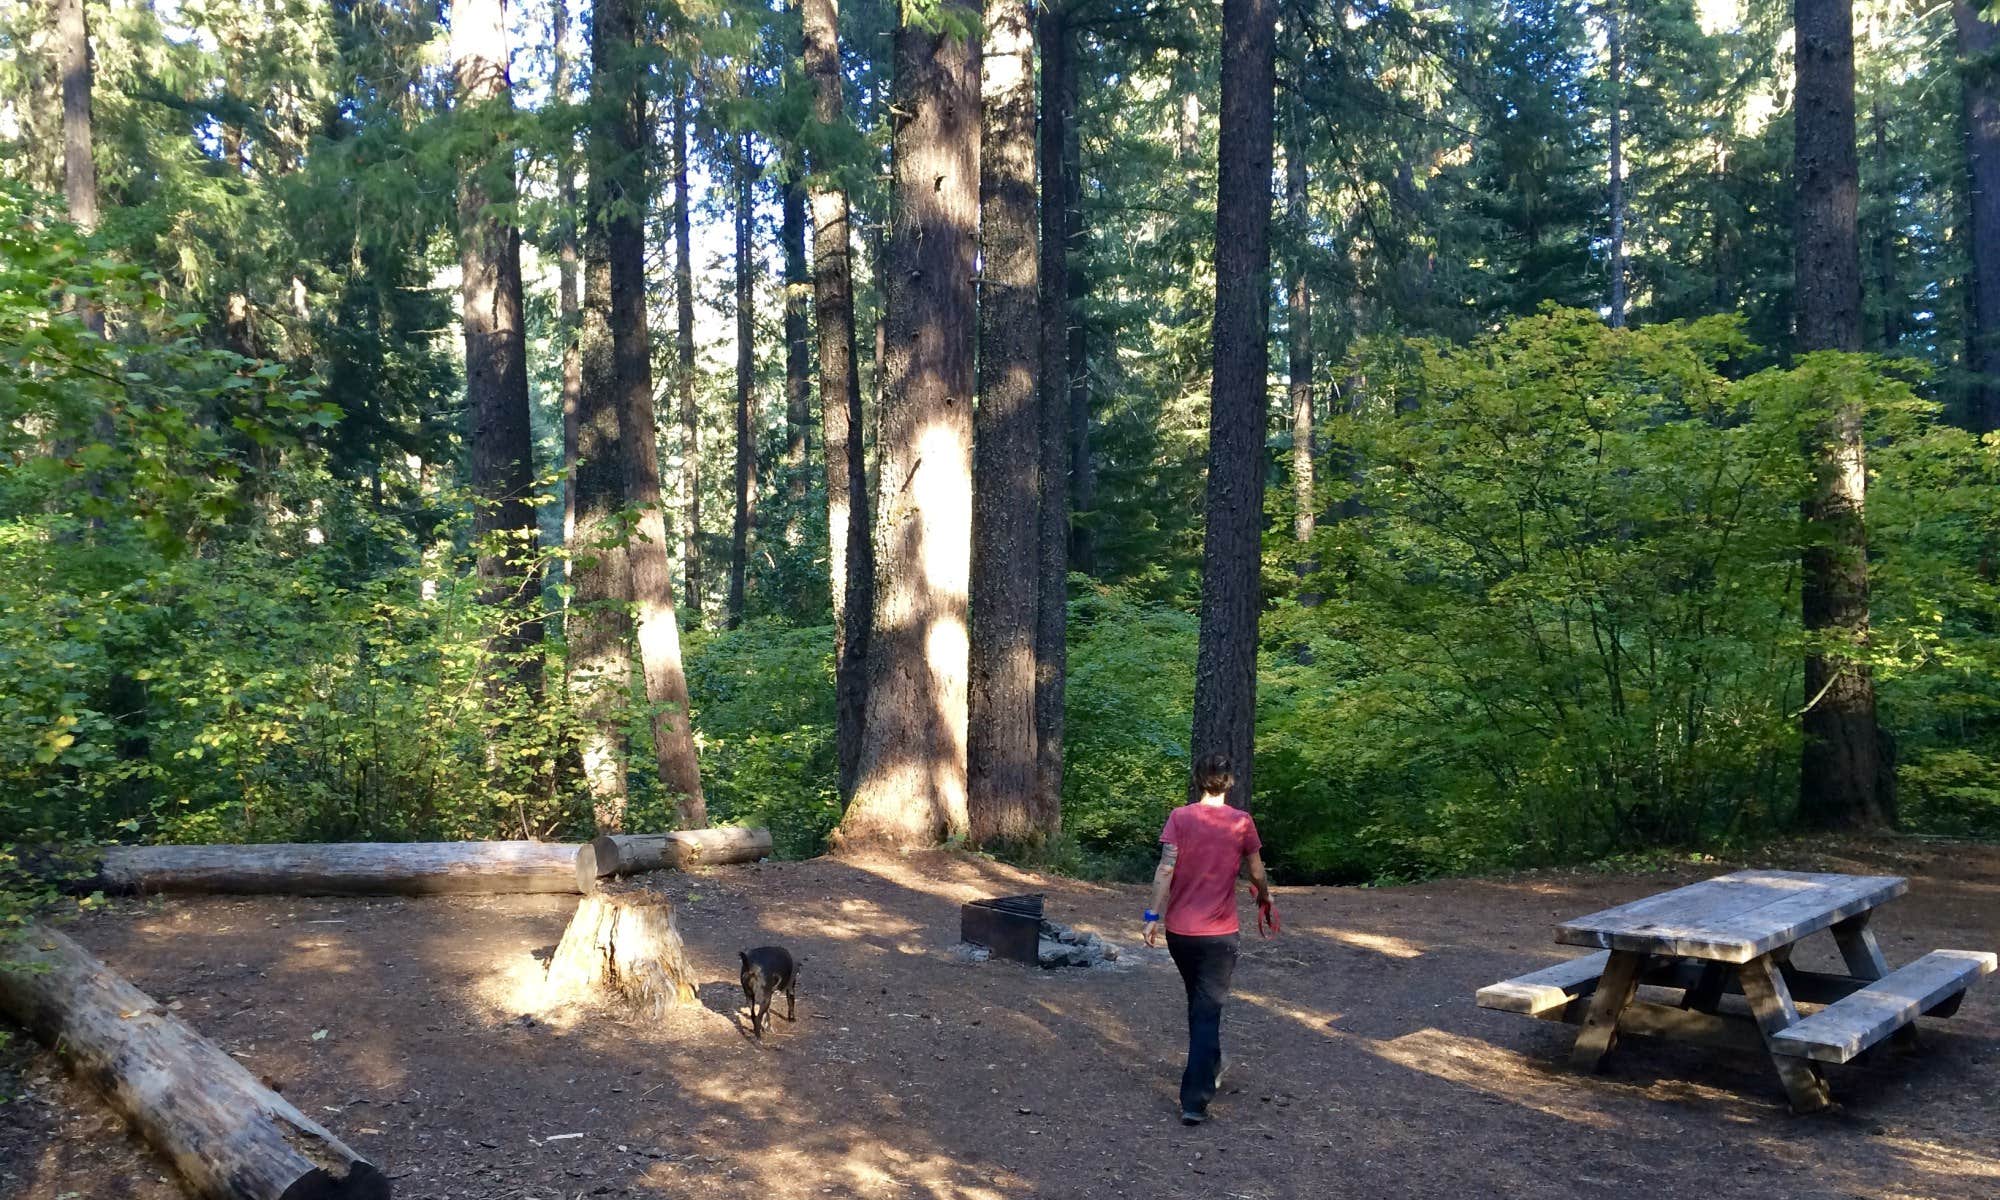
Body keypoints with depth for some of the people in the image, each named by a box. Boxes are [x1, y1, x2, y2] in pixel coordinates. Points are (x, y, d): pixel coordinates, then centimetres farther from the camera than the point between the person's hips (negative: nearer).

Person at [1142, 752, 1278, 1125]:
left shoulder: (1180, 817, -5)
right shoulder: (1242, 822, -5)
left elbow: (1166, 869, -12)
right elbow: (1257, 874, 4)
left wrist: (1153, 916, -8)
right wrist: (1265, 900, 24)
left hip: (1179, 930, 2)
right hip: (1220, 933, -2)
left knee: (1198, 1002, 23)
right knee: (1208, 1011, 1)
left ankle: (1209, 1064, 43)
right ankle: (1194, 1101, -3)